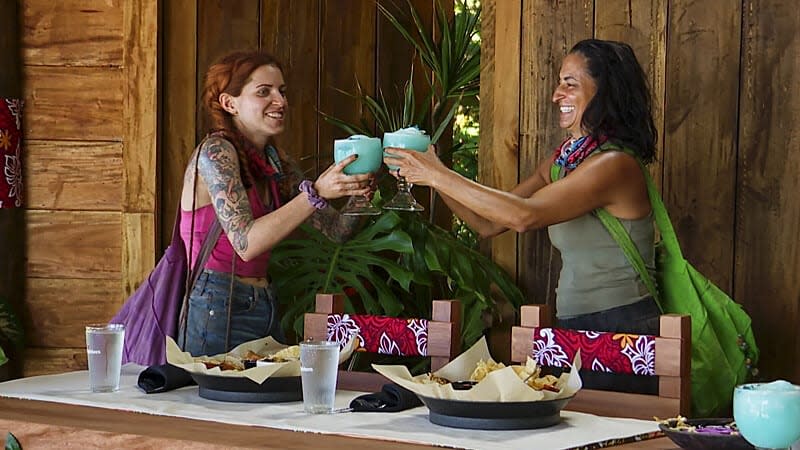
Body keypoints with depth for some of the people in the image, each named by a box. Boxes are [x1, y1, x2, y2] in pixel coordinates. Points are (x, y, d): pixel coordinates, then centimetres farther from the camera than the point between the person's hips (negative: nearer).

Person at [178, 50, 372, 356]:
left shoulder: (275, 161, 12)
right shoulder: (216, 151, -11)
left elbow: (337, 230, 11)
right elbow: (246, 243, -22)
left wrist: (355, 191, -10)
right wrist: (317, 192, -26)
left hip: (265, 308, 8)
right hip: (219, 311, -8)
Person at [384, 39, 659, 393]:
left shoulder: (614, 164, -15)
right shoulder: (561, 160, 14)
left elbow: (524, 216, -25)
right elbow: (488, 223, 14)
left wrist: (439, 176, -20)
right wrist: (433, 173, 1)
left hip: (621, 329, -8)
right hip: (577, 327, 8)